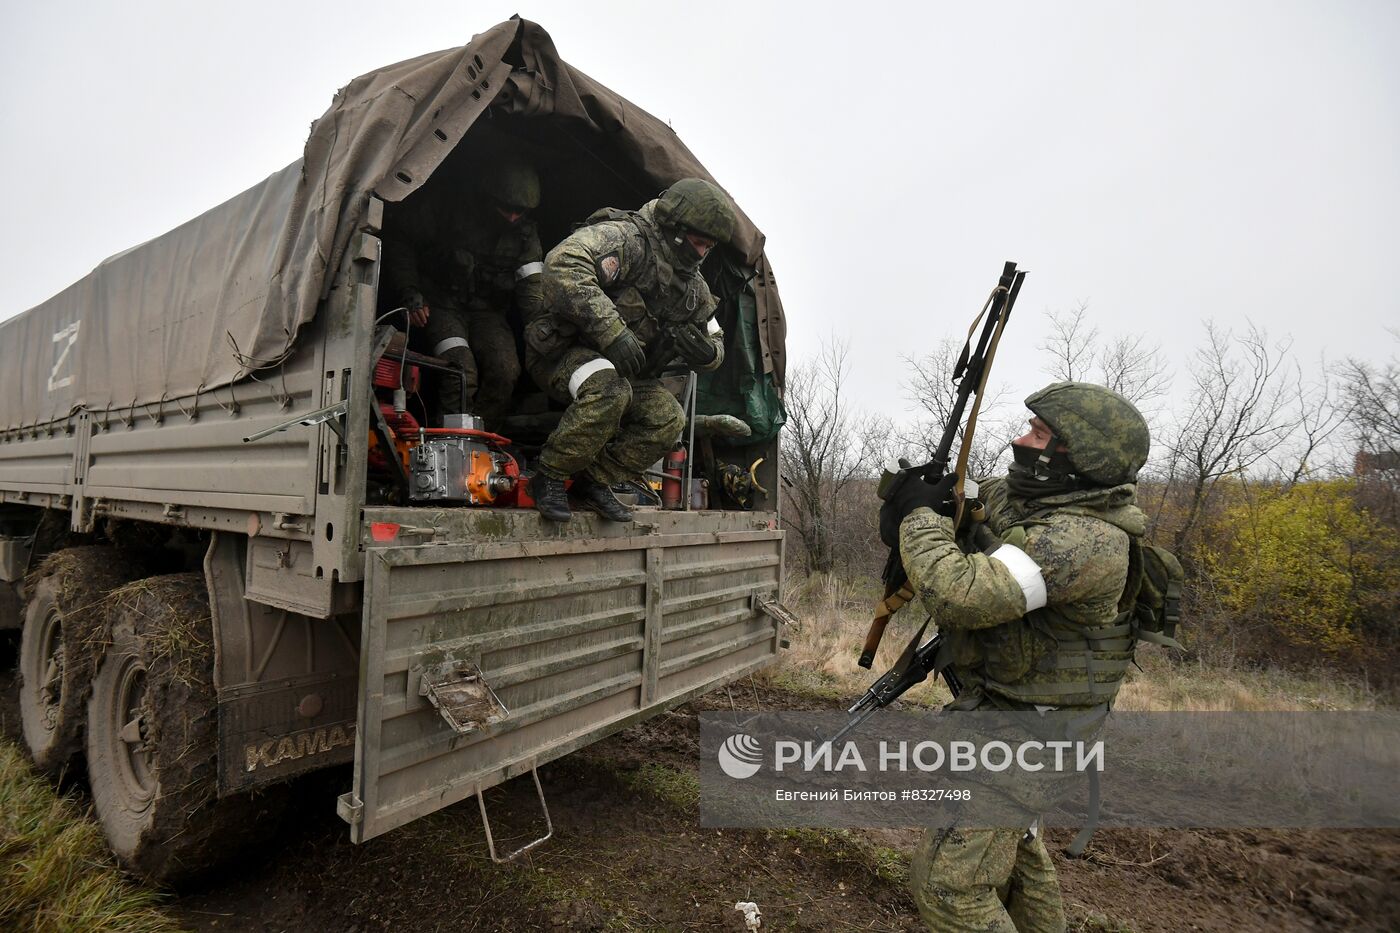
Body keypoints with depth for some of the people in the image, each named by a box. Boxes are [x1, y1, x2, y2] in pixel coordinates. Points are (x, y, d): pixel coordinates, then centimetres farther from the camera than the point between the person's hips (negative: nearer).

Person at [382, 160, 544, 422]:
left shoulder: (525, 234, -5)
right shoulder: (449, 214, -14)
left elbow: (532, 288, -10)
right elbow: (398, 240, -3)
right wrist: (410, 293, -12)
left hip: (488, 310, 3)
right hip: (443, 302, -2)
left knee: (506, 371, -22)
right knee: (461, 371, -26)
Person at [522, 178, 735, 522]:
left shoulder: (694, 286, 8)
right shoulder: (625, 237, -18)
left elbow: (715, 341, 15)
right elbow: (563, 263, -36)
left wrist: (707, 352, -12)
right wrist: (611, 329, -42)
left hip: (621, 368, 7)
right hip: (561, 351, -7)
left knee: (668, 419, -15)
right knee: (609, 391, -38)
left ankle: (594, 482, -2)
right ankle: (549, 476, -19)